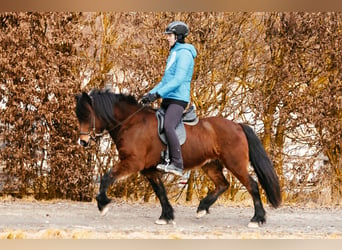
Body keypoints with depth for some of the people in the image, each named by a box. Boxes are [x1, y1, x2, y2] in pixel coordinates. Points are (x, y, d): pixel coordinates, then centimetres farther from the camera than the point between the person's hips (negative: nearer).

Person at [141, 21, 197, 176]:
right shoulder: (173, 54, 21)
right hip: (167, 99, 11)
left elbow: (178, 80, -20)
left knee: (168, 127, -28)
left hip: (178, 99, -11)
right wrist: (151, 94, 15)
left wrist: (158, 93, -24)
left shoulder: (184, 54, -10)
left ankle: (177, 164, -31)